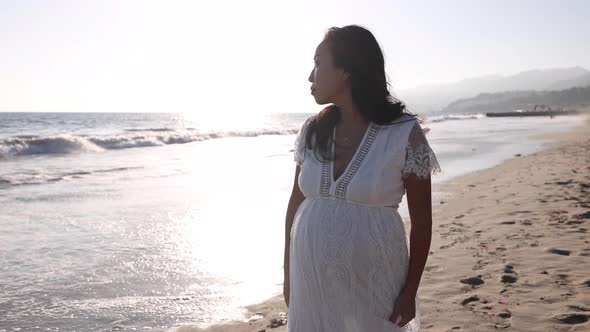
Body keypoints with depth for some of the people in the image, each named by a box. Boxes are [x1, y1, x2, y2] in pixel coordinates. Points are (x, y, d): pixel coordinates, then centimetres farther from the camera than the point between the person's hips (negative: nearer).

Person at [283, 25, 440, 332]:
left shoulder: (404, 133, -11)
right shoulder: (312, 130, 1)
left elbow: (422, 220, -6)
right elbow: (296, 202, 8)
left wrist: (410, 291, -7)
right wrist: (288, 274, 8)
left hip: (372, 281, -3)